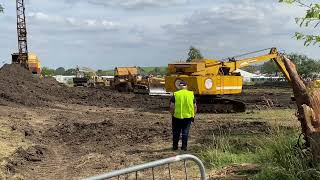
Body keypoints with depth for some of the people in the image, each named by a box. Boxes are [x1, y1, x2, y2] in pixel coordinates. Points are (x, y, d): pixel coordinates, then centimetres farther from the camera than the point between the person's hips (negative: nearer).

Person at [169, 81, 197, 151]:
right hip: (188, 116, 1)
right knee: (185, 132, 9)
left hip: (177, 116, -1)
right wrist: (193, 115, 13)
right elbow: (195, 107, 4)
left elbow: (172, 106, -7)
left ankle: (175, 146, 17)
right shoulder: (191, 94, 2)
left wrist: (172, 113, 7)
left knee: (176, 132, 11)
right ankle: (184, 146, 10)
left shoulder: (175, 94, -5)